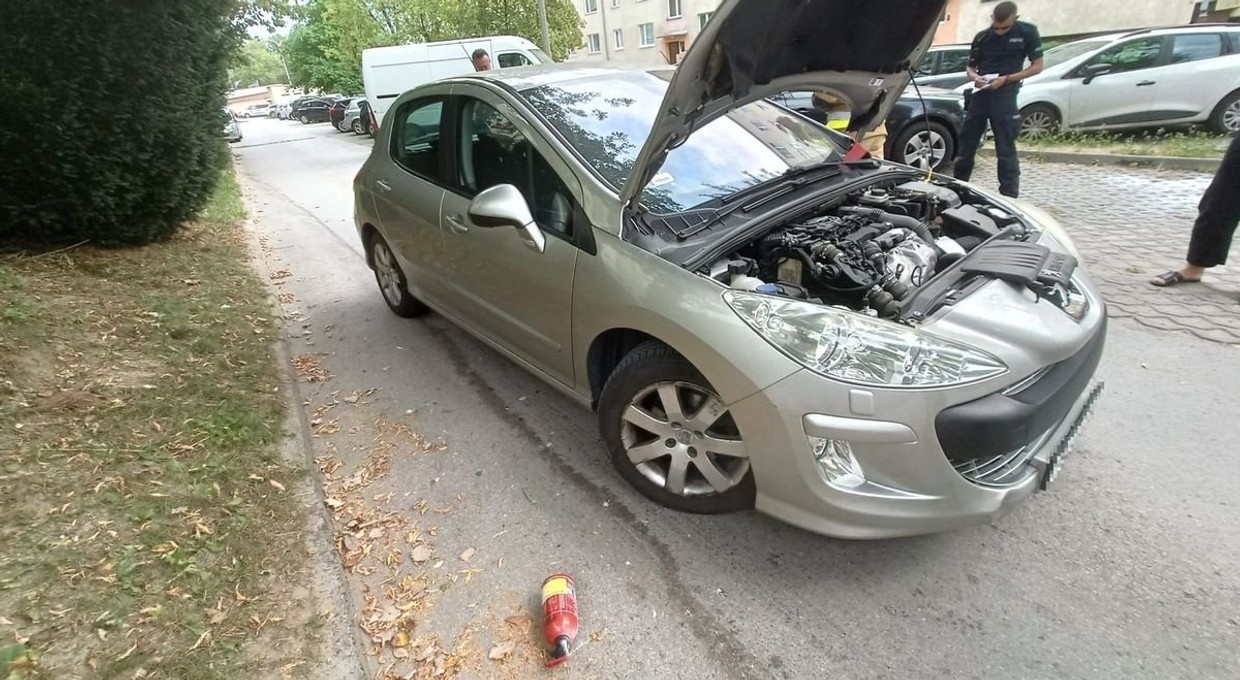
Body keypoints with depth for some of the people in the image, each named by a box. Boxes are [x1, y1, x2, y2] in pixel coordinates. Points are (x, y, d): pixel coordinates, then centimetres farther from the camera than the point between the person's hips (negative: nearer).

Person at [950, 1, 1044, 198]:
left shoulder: (1028, 32, 0)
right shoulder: (982, 37, 7)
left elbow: (1037, 67, 0)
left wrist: (1006, 79, -14)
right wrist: (975, 77, -10)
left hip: (1005, 96, -3)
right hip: (980, 94, 4)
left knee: (1006, 149, -3)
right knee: (966, 143, 6)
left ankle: (1009, 196, 2)